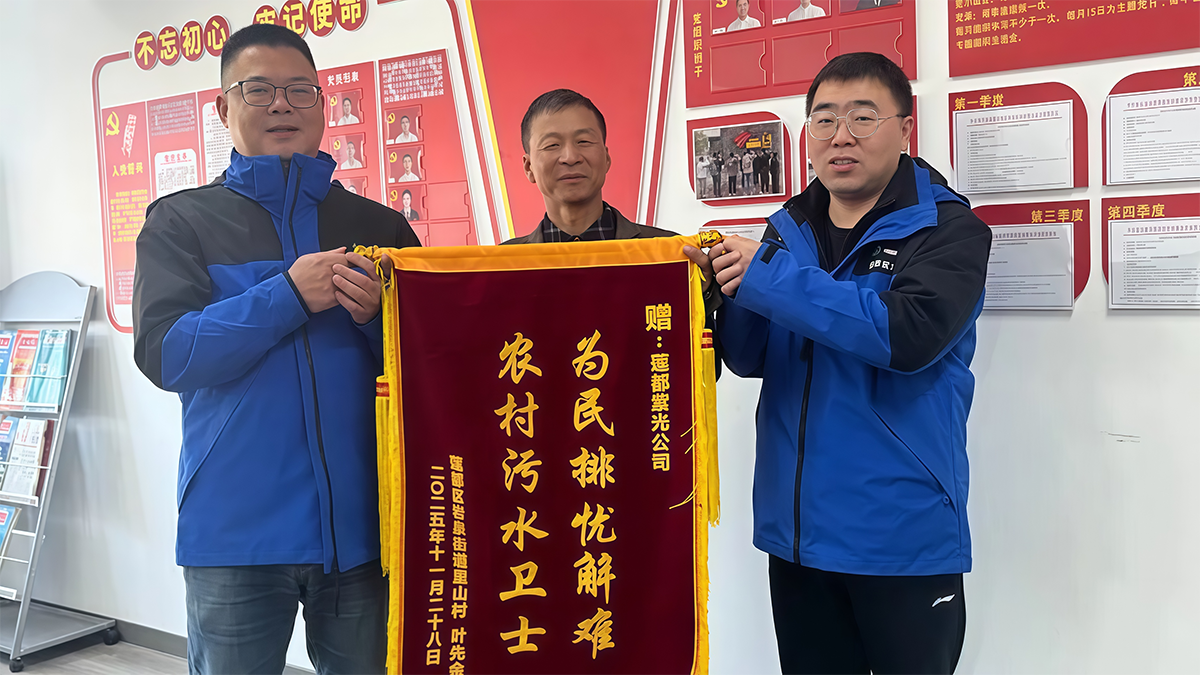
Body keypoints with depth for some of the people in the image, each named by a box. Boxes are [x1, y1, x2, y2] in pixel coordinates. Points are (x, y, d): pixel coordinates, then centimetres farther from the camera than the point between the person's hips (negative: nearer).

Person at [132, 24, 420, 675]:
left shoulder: (380, 227, 10)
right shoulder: (181, 221, 6)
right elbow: (163, 353, -8)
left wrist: (377, 315, -12)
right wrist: (289, 295, -17)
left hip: (361, 521, 2)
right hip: (236, 525, -1)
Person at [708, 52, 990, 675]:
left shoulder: (948, 228, -6)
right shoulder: (788, 229, 8)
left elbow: (910, 333, -25)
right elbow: (749, 359, 8)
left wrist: (767, 278, -24)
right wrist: (724, 286, -12)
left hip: (903, 535, -4)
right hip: (795, 530, 5)